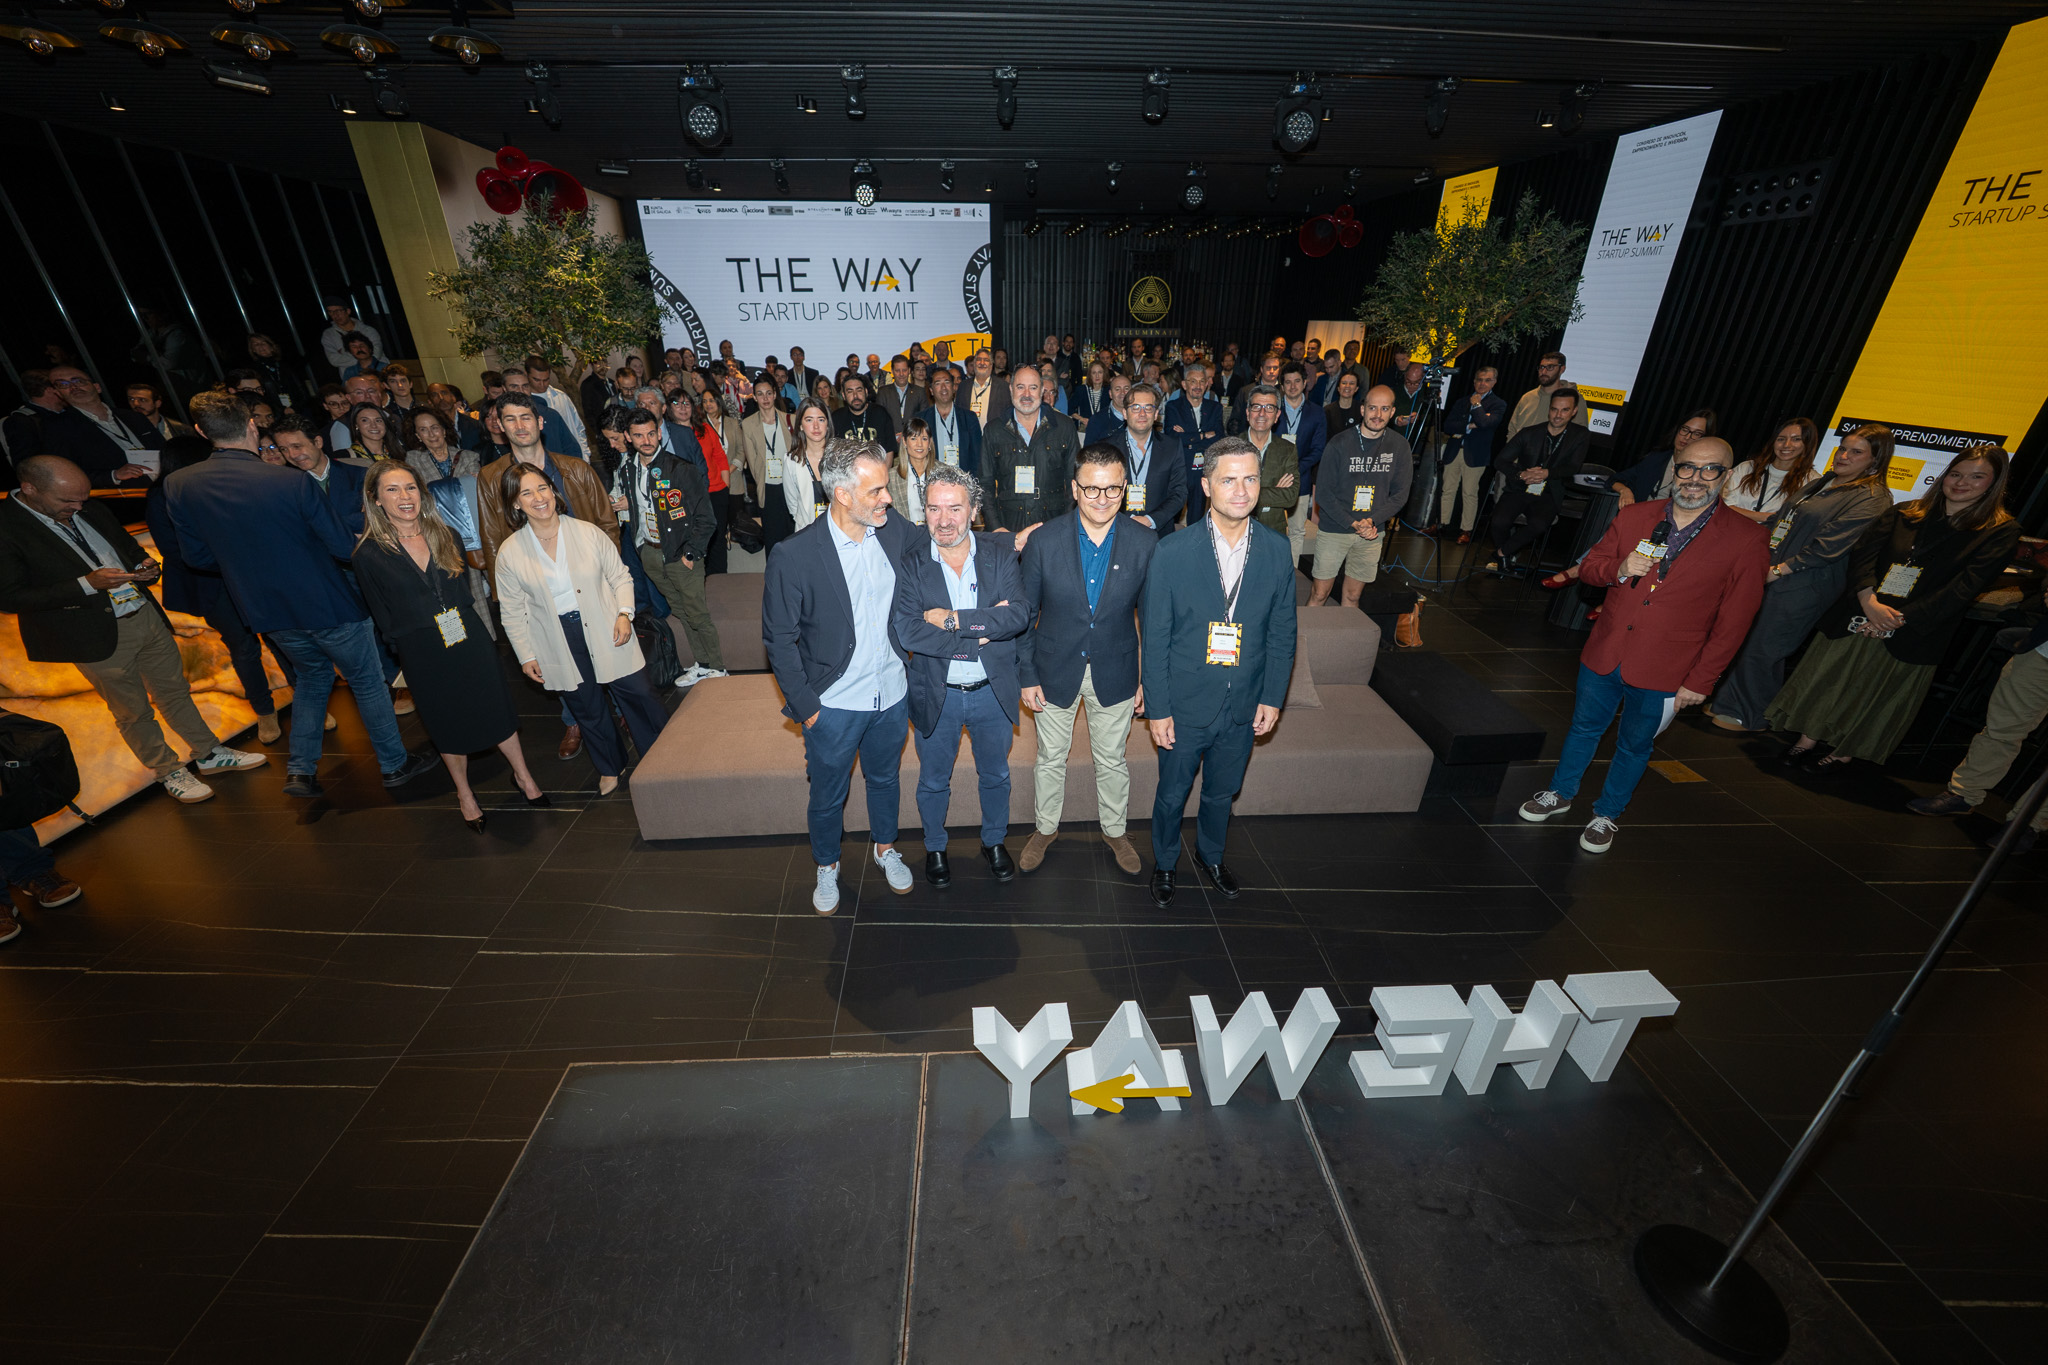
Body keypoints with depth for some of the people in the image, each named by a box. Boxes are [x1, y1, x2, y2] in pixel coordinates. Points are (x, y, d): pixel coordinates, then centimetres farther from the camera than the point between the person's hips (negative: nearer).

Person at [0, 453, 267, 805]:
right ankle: (168, 770, 24)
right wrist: (87, 584, -23)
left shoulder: (89, 510, 5)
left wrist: (145, 565, -2)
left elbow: (128, 545, 21)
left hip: (145, 614, 5)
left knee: (174, 690, 17)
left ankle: (208, 754, 30)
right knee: (132, 712, 10)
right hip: (98, 636, -5)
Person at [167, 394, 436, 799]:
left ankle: (300, 771, 25)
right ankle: (394, 764, 21)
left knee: (311, 675, 26)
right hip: (328, 606, -5)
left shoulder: (179, 485, -5)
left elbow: (197, 556, 4)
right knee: (367, 682, 10)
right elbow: (345, 548, -16)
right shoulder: (293, 483, -22)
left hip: (269, 614, 5)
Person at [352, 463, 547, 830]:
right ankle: (464, 794, 31)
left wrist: (461, 621, 2)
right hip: (424, 657, -2)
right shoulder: (369, 555, -9)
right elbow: (385, 620, -2)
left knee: (495, 709, 9)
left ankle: (523, 776, 28)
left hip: (471, 642, 2)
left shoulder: (444, 536, 2)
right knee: (449, 724, 12)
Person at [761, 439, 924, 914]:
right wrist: (805, 705, -11)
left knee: (885, 778, 25)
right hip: (833, 705, -3)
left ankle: (885, 848, 51)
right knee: (827, 795, 17)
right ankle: (827, 867, 45)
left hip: (892, 695, 4)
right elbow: (779, 639, -12)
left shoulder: (896, 530, -8)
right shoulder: (793, 556, -20)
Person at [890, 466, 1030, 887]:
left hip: (993, 691, 1)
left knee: (996, 776, 21)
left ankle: (994, 842, 47)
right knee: (933, 782, 19)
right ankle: (935, 848, 46)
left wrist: (954, 619, -27)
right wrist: (983, 628, -25)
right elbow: (904, 631, -24)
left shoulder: (1000, 554, -8)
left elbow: (1019, 615, -21)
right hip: (935, 695, -1)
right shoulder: (909, 564, -12)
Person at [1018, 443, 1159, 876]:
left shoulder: (1145, 543, -12)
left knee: (1113, 759, 18)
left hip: (1115, 673, 1)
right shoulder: (1043, 541, -14)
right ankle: (1045, 828, 42)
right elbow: (1024, 613, -6)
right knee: (1050, 758, 17)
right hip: (1056, 672, 0)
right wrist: (1027, 676, -5)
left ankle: (1115, 830, 43)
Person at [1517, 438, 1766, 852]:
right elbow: (1588, 567, 8)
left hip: (1662, 674, -2)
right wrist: (1619, 570, -16)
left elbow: (1733, 622, -7)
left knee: (1633, 746, 14)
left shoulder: (1746, 541, -9)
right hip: (1604, 656, 3)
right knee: (1584, 728, 18)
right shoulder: (1633, 517, 0)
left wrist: (1699, 680, -9)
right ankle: (1560, 794, 39)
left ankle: (1607, 816, 34)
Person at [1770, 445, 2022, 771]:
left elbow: (1964, 588, -10)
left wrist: (1899, 619, -19)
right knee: (1826, 676, 5)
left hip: (1911, 633, -2)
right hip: (1857, 618, 2)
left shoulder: (2001, 532, -1)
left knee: (1879, 694, 8)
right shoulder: (1903, 513, 7)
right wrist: (1870, 602, -18)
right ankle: (1808, 740, 19)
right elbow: (1862, 553, -2)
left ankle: (1844, 754, 22)